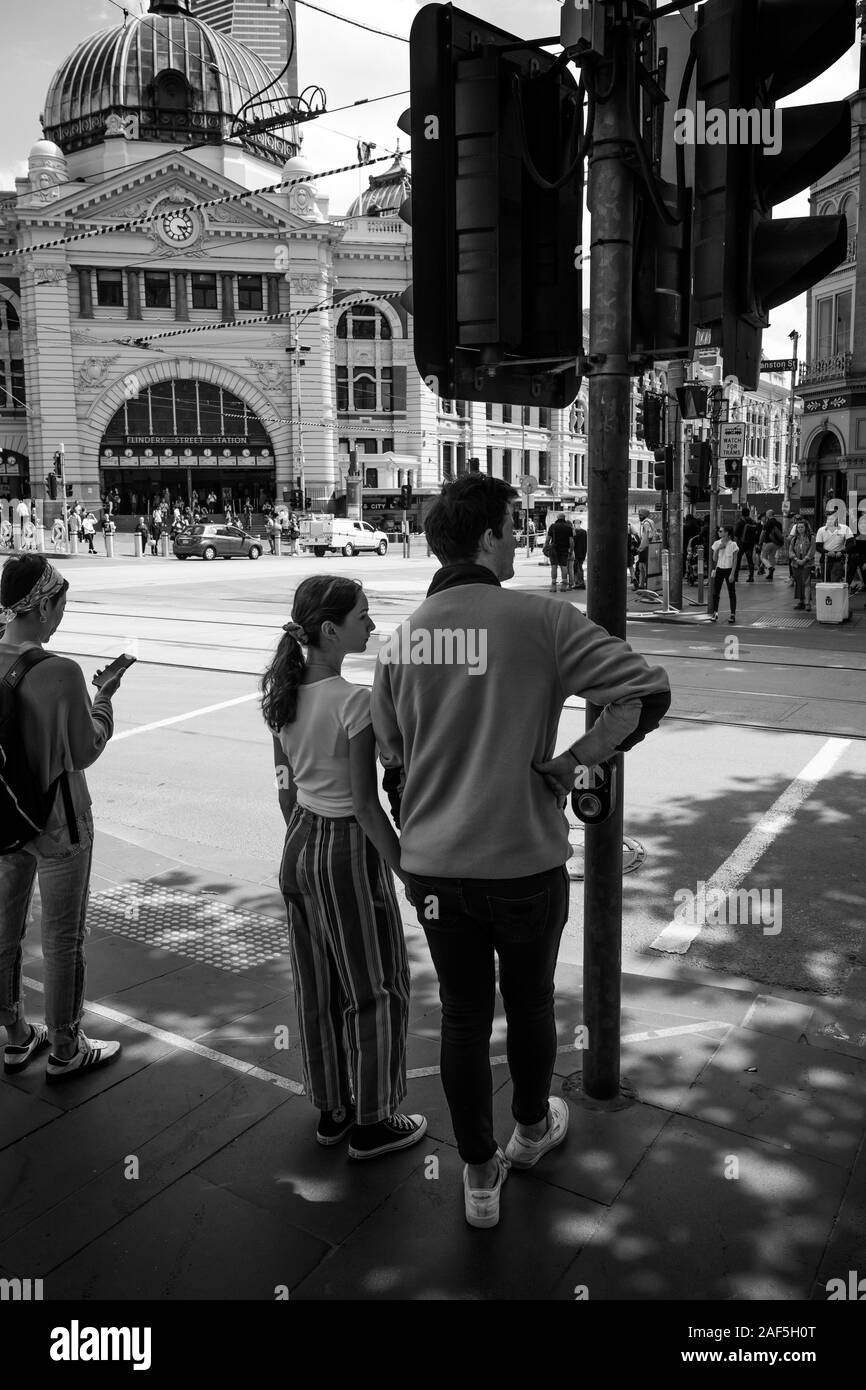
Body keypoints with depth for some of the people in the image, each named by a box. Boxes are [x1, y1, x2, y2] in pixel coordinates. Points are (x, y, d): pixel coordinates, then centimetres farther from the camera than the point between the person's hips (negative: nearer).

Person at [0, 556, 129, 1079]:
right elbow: (84, 752, -15)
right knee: (63, 938, 11)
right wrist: (103, 702, -1)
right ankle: (66, 1051, 27)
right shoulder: (60, 672, -25)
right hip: (57, 820, -6)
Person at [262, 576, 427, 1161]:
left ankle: (332, 1110, 36)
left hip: (299, 845, 8)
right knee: (376, 988, 11)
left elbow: (286, 785, 9)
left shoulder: (285, 693, 0)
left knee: (319, 986, 19)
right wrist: (409, 871, -12)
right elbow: (365, 803, -21)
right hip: (349, 848, -8)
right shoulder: (355, 700, -23)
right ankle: (370, 1123, 26)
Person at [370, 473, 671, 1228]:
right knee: (529, 1004, 22)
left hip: (433, 864, 4)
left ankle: (480, 1178, 34)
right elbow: (649, 693, -19)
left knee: (462, 1017, 18)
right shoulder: (540, 620, -15)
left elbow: (392, 753, 9)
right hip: (523, 860, -3)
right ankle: (532, 1129, 48)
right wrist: (569, 764, -10)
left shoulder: (399, 640, 0)